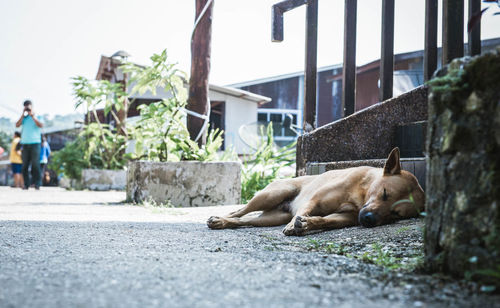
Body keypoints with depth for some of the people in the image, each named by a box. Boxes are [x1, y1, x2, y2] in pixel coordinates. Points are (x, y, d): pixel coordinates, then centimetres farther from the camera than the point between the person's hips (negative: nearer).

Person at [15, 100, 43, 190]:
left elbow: (41, 125, -9)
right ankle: (26, 184, 1)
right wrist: (23, 115, -3)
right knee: (25, 165, -1)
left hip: (35, 143, -3)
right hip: (25, 143, 3)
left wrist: (32, 115, -8)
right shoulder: (24, 118, 16)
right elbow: (17, 125, 1)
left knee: (35, 164, -9)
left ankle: (37, 184, -7)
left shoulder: (37, 116, 9)